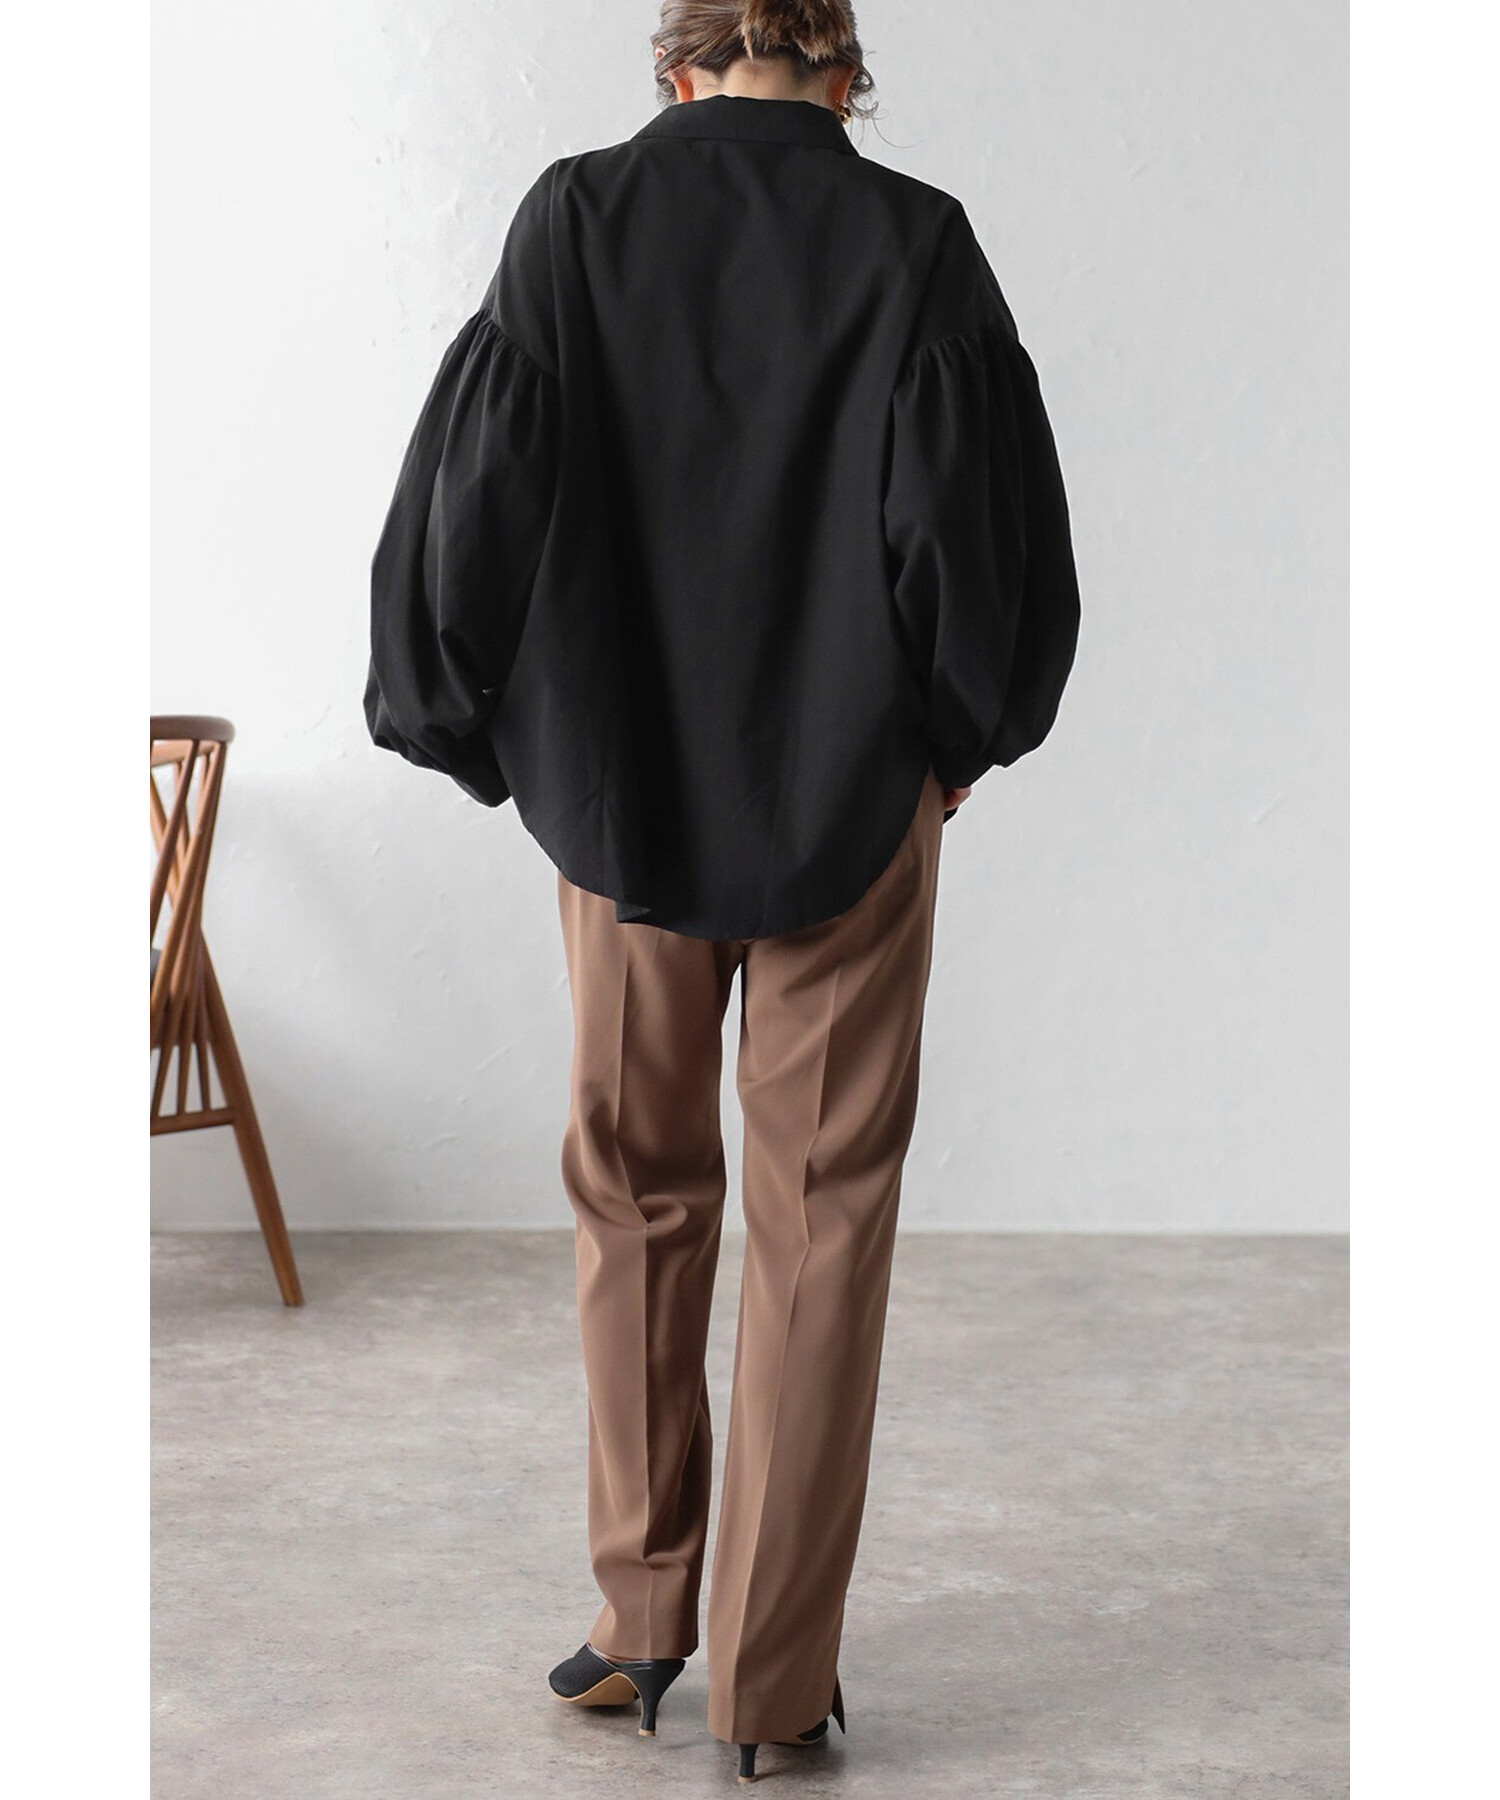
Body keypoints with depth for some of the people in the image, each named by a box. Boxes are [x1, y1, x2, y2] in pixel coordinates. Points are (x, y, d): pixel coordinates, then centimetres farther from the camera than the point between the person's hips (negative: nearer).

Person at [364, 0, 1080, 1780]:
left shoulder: (574, 217, -5)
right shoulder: (915, 243, -7)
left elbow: (472, 495, -6)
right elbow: (979, 520, -9)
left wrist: (491, 735, 8)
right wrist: (961, 731, 8)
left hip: (619, 791, 1)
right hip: (855, 801, -1)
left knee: (634, 1191, 17)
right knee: (820, 1213, 8)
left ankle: (642, 1618, 26)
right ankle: (773, 1682, 14)